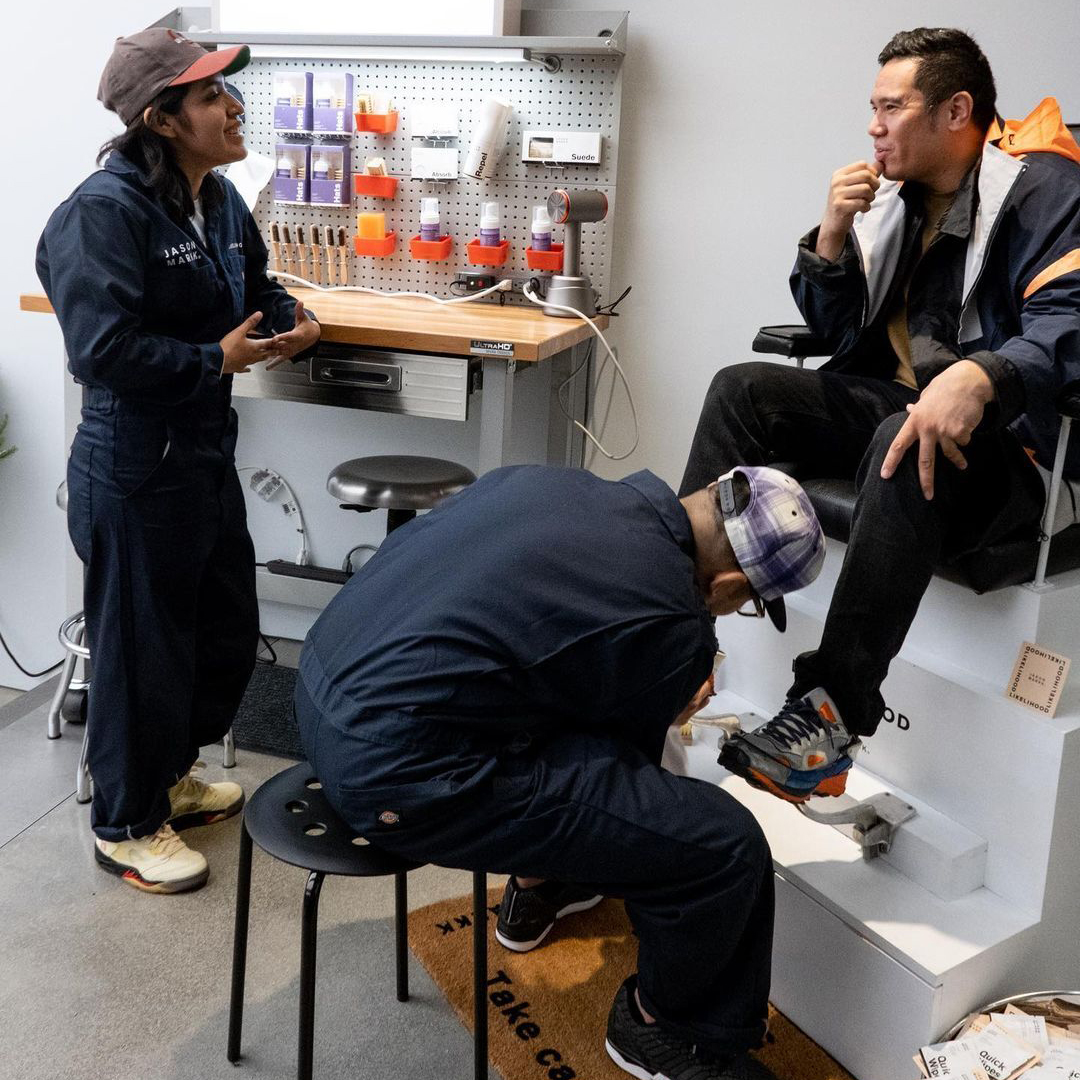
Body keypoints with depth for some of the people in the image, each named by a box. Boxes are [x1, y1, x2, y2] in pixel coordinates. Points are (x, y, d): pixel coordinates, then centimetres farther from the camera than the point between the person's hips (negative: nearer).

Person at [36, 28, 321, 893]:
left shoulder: (219, 199, 6)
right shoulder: (105, 212, -20)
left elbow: (255, 287, 22)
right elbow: (103, 350, -27)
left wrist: (292, 320, 1)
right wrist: (216, 361, -19)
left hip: (208, 450, 9)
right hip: (136, 465, -9)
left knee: (228, 628, 20)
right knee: (143, 643, 5)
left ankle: (170, 777, 44)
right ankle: (126, 827, 27)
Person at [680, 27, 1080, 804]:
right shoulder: (894, 198, 13)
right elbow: (842, 335, 14)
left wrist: (979, 378, -42)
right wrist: (832, 237, -3)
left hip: (1001, 440, -7)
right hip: (893, 401, 7)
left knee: (906, 447, -38)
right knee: (743, 389, -8)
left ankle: (831, 723, -38)